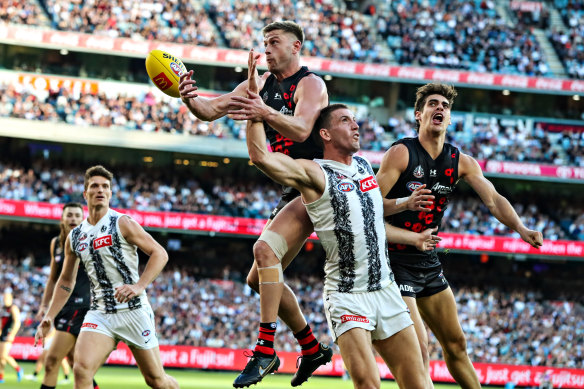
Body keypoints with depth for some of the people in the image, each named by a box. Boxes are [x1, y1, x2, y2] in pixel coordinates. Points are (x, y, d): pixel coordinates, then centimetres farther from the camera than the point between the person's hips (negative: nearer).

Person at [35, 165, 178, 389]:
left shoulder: (122, 224, -4)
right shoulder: (74, 237, 11)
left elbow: (159, 254, -8)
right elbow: (66, 281, 22)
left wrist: (139, 286, -21)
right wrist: (49, 317, 13)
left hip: (133, 310, -3)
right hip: (99, 314, 3)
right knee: (81, 369, -20)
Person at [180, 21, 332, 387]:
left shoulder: (310, 83, -11)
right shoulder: (262, 83, 10)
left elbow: (301, 129, -29)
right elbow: (212, 110, 2)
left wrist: (265, 113, -47)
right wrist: (190, 98, -21)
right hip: (292, 191, 9)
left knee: (265, 248, -27)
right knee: (259, 279, 10)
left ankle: (265, 347, -25)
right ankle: (312, 348, 22)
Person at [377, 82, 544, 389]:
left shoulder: (461, 162, 6)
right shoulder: (401, 153, -12)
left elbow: (493, 200, -2)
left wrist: (522, 230, -19)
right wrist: (404, 203, -36)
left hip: (428, 261, 7)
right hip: (395, 261, -7)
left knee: (456, 343, 13)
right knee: (418, 350, -15)